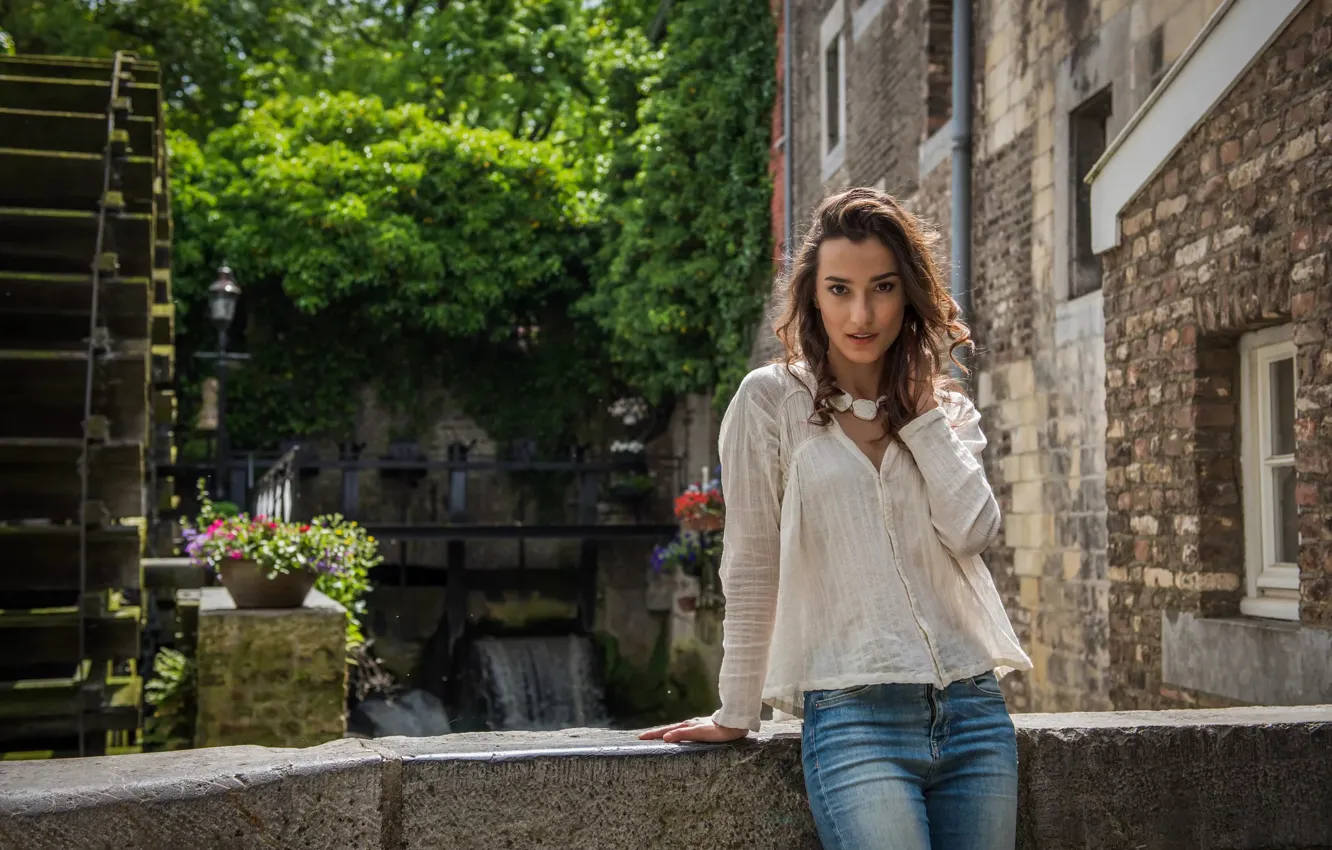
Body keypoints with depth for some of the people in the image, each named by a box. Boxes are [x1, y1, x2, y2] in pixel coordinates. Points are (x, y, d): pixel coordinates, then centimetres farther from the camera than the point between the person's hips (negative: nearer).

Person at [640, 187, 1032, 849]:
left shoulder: (947, 410, 13)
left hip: (974, 712, 4)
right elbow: (751, 569, 1)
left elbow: (973, 532, -5)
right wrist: (736, 715, 3)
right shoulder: (771, 400, 0)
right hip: (853, 718, -4)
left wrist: (919, 407, -1)